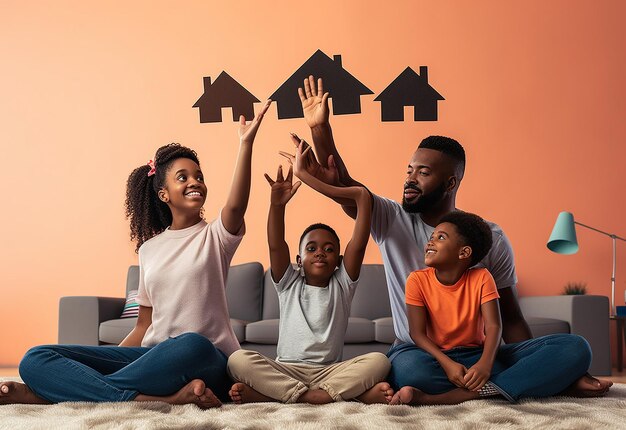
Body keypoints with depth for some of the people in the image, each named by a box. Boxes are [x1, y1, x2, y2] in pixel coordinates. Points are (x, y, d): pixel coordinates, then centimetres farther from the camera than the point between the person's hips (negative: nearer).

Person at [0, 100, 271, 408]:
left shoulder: (215, 236, 5)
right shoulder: (149, 248, 17)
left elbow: (236, 205, -19)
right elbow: (144, 326, 17)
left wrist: (246, 143, -28)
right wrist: (100, 362, 4)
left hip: (205, 361, -4)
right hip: (153, 357, 4)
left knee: (191, 346, -43)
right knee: (37, 359, -12)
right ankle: (160, 399, -34)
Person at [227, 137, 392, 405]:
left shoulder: (342, 284, 10)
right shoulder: (288, 284, 13)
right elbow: (275, 246, -5)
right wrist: (277, 204, -23)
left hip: (330, 371, 0)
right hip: (285, 369, 0)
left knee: (378, 361, -27)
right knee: (238, 360, -28)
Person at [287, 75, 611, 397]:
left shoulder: (491, 238, 3)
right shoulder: (390, 220, 3)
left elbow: (510, 318, 4)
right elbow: (343, 187, -13)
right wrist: (320, 128, -28)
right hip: (414, 351, 0)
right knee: (411, 369, -40)